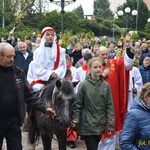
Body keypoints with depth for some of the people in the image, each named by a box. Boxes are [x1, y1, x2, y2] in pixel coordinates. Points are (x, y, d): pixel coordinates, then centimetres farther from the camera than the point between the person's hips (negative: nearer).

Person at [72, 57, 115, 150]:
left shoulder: (106, 86, 4)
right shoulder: (83, 85, -5)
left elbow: (109, 107, 4)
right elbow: (77, 105, -2)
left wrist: (110, 125, -2)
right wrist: (75, 119, -15)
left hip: (101, 127, 3)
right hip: (87, 126, -3)